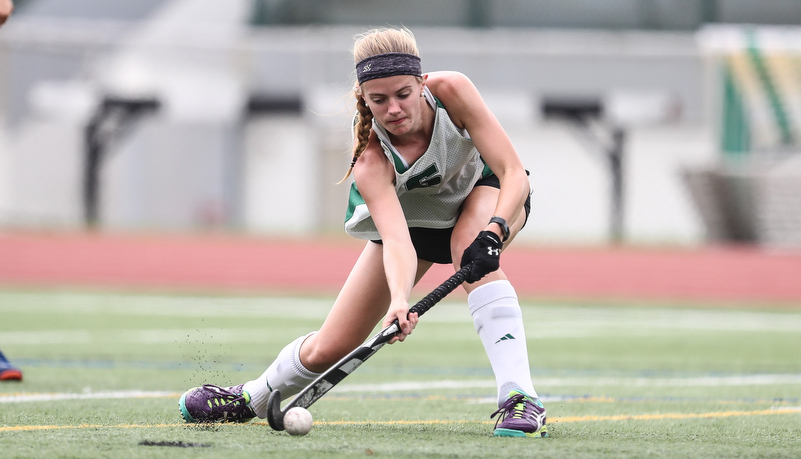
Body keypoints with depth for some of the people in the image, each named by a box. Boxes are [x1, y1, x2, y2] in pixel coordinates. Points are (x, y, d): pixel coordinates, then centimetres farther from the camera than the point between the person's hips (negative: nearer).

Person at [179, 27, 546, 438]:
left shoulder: (450, 91, -35)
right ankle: (252, 399, 32)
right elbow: (396, 240, -48)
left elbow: (513, 172, -35)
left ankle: (520, 399, -40)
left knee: (471, 249, -38)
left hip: (488, 191, 0)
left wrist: (492, 232, -52)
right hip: (409, 214, 0)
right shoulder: (371, 161, -36)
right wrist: (399, 300, -67)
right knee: (328, 350, -1)